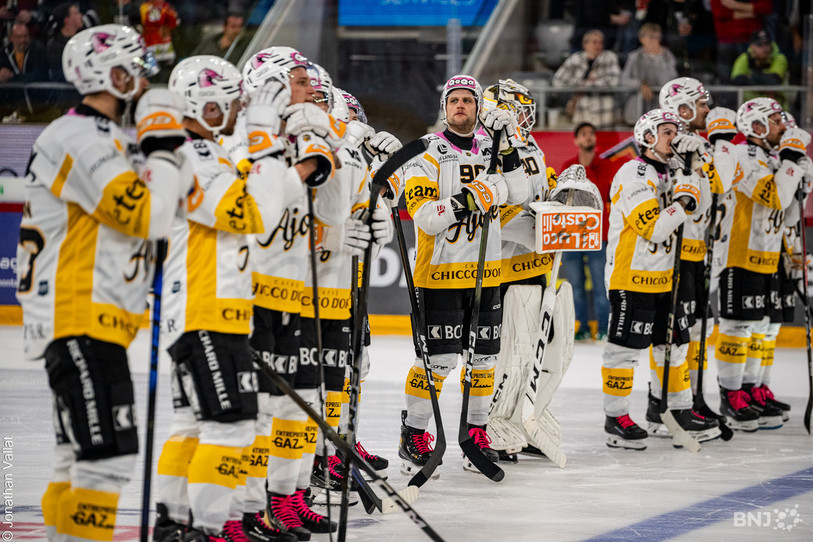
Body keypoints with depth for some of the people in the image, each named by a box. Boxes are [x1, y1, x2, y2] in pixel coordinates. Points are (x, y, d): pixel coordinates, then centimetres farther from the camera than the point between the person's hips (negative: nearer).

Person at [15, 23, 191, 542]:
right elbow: (145, 217, -22)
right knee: (110, 449, -16)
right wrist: (164, 147, -11)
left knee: (84, 451, 16)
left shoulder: (110, 141, 19)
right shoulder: (80, 141, -15)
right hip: (79, 319, -11)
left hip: (100, 321, 11)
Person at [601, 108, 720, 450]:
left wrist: (696, 166, 4)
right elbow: (653, 228, -22)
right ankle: (615, 419, 0)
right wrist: (683, 201, -20)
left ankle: (681, 411, 23)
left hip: (662, 277, 9)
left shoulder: (668, 174, 14)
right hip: (630, 276, -9)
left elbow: (699, 207, 14)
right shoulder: (633, 175, -16)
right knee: (625, 345, -5)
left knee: (673, 343, 13)